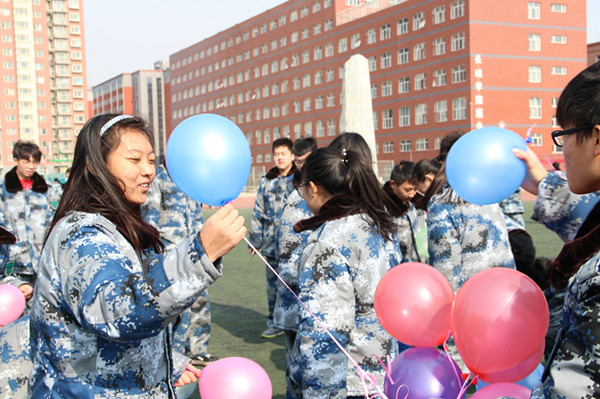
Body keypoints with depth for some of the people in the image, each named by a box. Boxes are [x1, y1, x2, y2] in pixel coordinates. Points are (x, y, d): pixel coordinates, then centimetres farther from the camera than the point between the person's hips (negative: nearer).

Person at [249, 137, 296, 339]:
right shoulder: (267, 182, 13)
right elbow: (258, 213, 17)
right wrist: (255, 240, 15)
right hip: (273, 243, 4)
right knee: (273, 283, 10)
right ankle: (274, 323, 22)